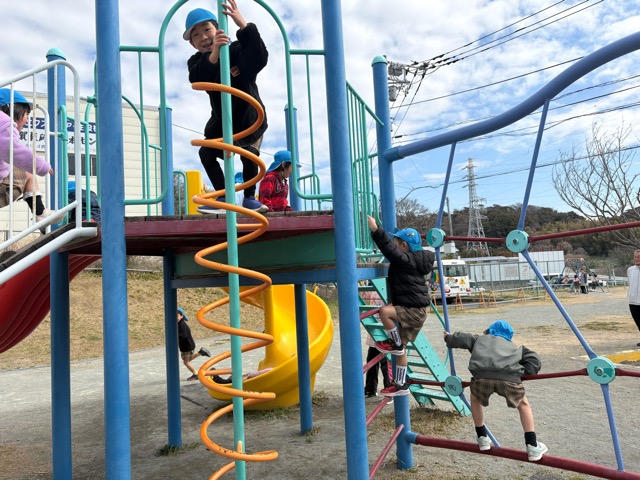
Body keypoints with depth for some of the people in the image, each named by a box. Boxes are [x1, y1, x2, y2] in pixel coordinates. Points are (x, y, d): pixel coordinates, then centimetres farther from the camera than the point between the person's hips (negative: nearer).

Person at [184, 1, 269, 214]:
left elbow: (260, 58, -45)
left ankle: (249, 198, 8)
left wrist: (243, 25, -58)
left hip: (250, 117, -3)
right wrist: (213, 55, -60)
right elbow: (196, 79, -40)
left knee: (250, 155, -10)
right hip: (222, 121, 3)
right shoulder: (197, 62, -14)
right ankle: (224, 198, 4)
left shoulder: (238, 50, -21)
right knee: (206, 153, -2)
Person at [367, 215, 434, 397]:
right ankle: (401, 385, 21)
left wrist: (375, 229, -29)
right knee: (401, 349, 13)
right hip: (413, 311, 10)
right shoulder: (413, 259, 13)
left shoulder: (406, 260, -16)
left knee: (385, 311, -29)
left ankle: (395, 344, -9)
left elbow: (389, 248, -27)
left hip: (414, 310, -10)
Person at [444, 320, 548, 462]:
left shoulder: (480, 339, 37)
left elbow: (461, 339, 31)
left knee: (475, 399, 33)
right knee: (523, 405, 30)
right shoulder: (513, 346, 39)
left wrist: (448, 338, 50)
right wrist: (523, 373, 25)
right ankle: (532, 446, 25)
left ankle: (482, 438, 37)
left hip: (482, 376, 0)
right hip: (509, 378, 0)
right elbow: (533, 358, 29)